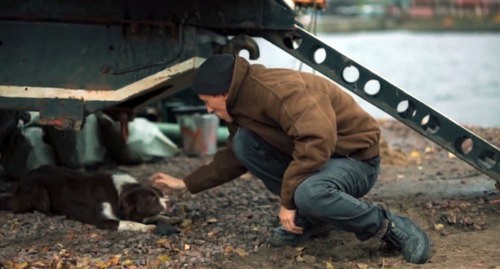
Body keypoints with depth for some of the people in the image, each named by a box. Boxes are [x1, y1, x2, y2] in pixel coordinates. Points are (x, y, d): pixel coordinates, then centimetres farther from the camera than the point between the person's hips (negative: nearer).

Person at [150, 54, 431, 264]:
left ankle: (389, 227, -15)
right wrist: (187, 183, 15)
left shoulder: (277, 89, -27)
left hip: (356, 158, -9)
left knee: (309, 195, -40)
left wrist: (288, 199, -30)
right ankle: (308, 216, 3)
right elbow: (234, 157, 19)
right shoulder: (244, 104, 4)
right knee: (243, 142, -6)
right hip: (313, 158, 9)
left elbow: (317, 139, -38)